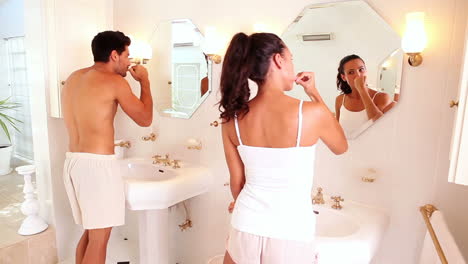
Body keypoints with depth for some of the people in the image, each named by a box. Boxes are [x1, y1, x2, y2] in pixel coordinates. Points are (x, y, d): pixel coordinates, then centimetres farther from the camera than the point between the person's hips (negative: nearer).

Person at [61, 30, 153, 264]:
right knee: (99, 238, 3)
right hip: (97, 164, -8)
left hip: (73, 161, 9)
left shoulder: (74, 78, 13)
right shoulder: (114, 82, -10)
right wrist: (144, 81, 7)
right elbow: (145, 119, -4)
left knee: (90, 231, 21)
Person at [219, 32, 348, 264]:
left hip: (246, 228, 3)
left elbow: (237, 183, 2)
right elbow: (341, 147, 5)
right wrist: (315, 94, 7)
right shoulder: (313, 113, -17)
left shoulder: (232, 118, -8)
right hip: (290, 235, -2)